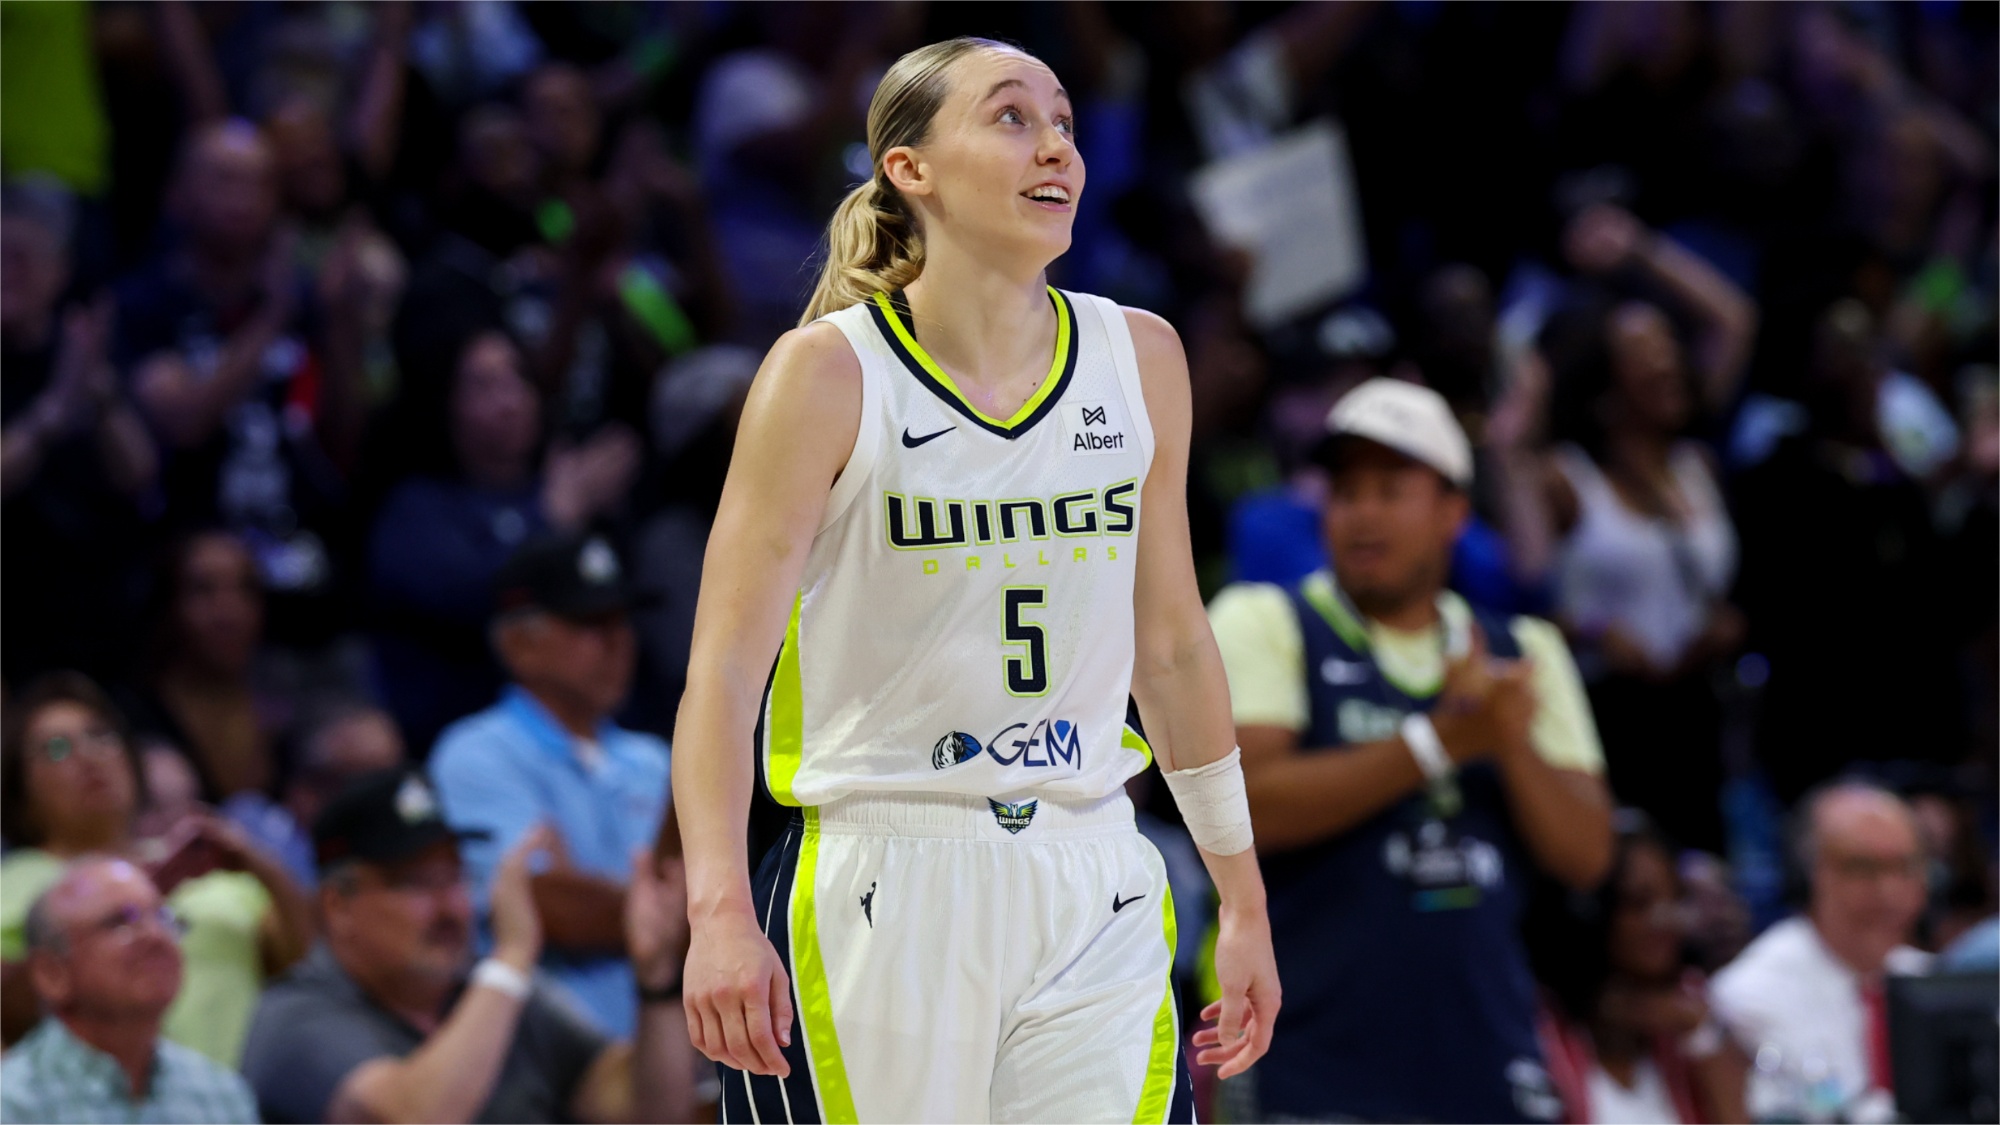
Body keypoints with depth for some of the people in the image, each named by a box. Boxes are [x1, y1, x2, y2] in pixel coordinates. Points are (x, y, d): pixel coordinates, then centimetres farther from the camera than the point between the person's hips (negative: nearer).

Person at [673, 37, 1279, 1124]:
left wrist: (1243, 900, 19)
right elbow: (726, 661, -12)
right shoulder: (830, 372, -6)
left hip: (1094, 897, 4)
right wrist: (721, 911, -25)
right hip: (878, 900, -4)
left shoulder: (1139, 359, 7)